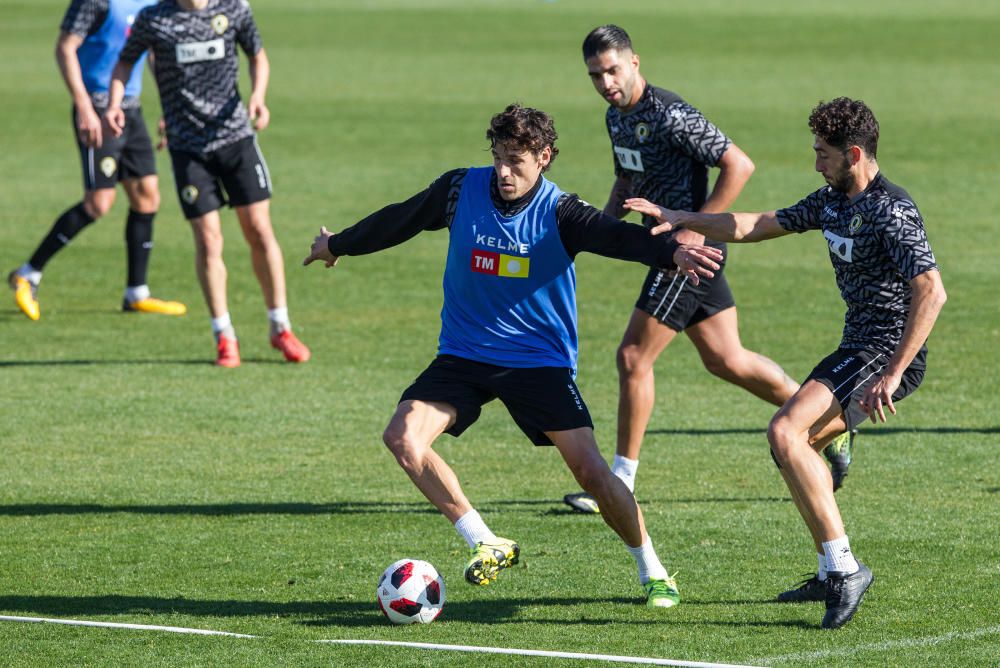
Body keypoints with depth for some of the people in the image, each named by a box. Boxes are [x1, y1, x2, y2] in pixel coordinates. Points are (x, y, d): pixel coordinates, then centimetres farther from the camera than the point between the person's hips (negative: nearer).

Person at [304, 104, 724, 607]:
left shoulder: (560, 212, -13)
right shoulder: (460, 189, -4)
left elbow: (618, 238, -31)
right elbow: (399, 221, 12)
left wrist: (672, 252, -52)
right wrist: (338, 245, 26)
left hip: (540, 362, -3)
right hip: (463, 356, 3)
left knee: (591, 470, -13)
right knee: (402, 436, -20)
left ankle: (653, 573, 9)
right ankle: (487, 545, -7)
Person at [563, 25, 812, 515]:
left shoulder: (668, 116, -20)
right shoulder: (616, 117, 9)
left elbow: (739, 165, -21)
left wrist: (696, 229, -22)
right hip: (671, 246, 10)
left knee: (633, 357, -7)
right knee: (724, 360, 14)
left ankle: (621, 482, 2)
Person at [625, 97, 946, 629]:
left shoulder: (892, 213, -20)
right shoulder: (833, 201, 9)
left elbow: (931, 293, -29)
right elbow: (754, 226, 19)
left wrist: (892, 374, -32)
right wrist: (682, 220, 12)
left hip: (887, 354, -10)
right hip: (855, 348, 11)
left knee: (785, 431, -23)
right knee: (793, 444, 19)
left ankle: (844, 568, -23)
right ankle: (832, 576, 25)